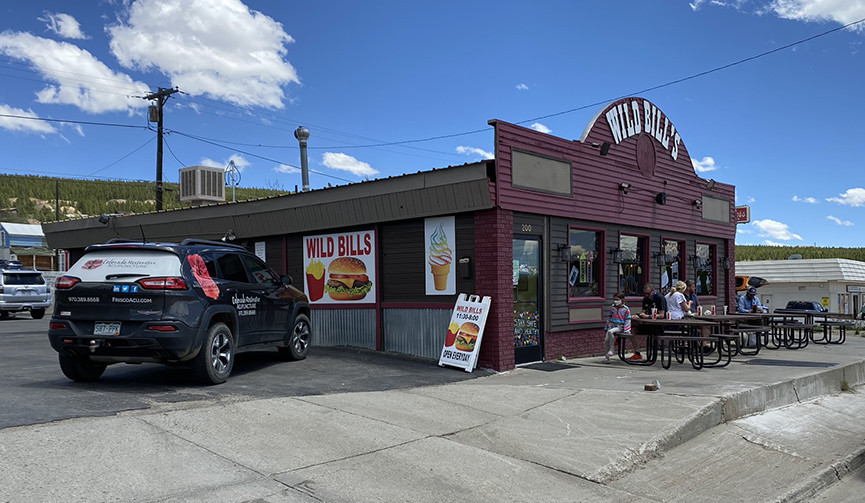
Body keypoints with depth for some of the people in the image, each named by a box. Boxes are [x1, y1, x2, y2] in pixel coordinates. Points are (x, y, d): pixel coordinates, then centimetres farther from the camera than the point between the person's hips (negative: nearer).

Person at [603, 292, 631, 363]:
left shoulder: (626, 309, -4)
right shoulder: (612, 307, 10)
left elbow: (627, 320, -3)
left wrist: (626, 330, -10)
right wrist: (606, 327, 18)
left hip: (620, 327, -5)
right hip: (612, 326, 5)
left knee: (610, 332, -34)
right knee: (606, 340, -10)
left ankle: (611, 349, -23)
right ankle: (606, 357, 0)